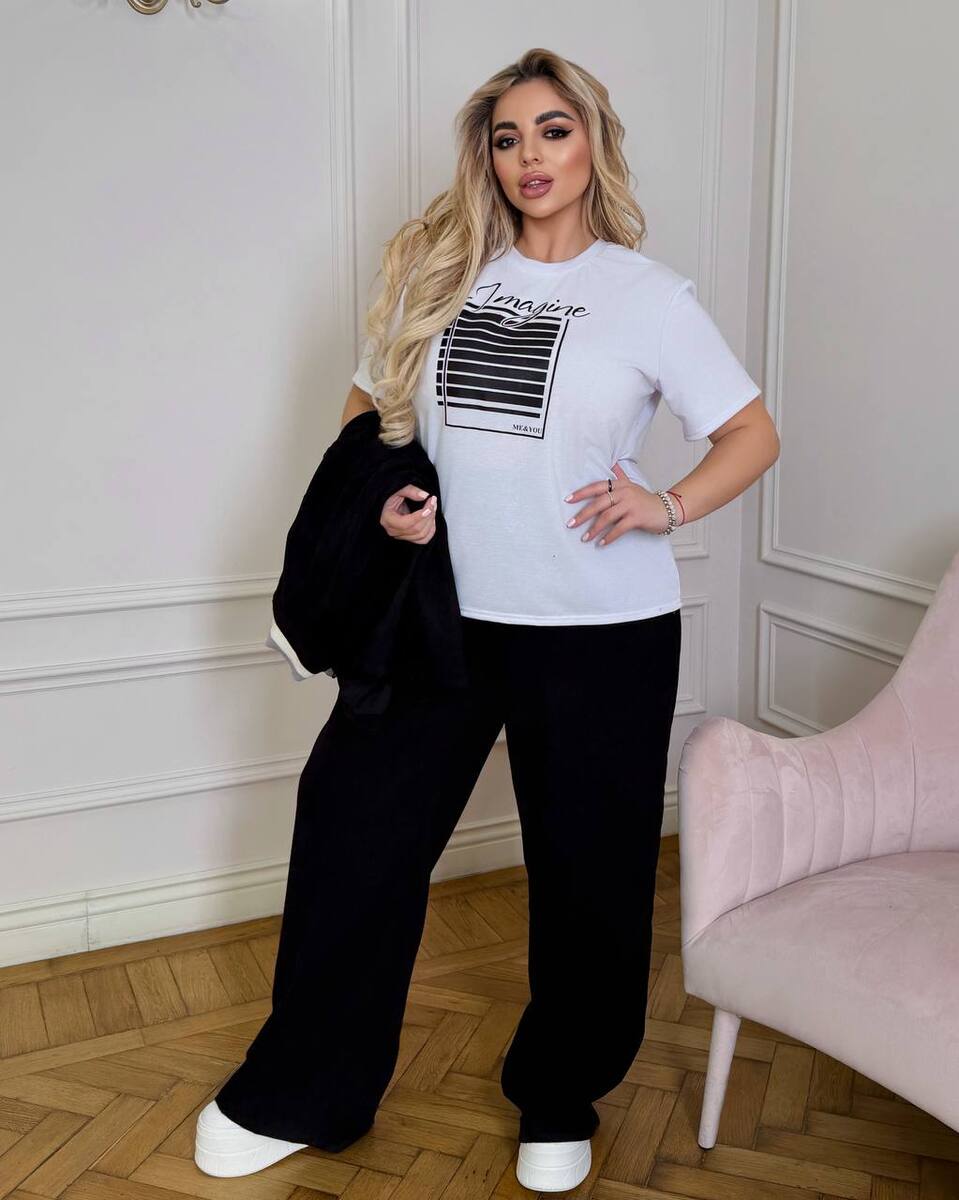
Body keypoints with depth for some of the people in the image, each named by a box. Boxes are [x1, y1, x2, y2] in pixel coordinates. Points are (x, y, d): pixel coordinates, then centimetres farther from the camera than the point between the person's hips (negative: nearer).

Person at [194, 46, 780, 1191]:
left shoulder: (647, 294, -1)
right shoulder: (437, 270, 6)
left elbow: (752, 433, 3)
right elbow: (369, 401, 15)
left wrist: (666, 507, -14)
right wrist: (380, 493, -4)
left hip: (601, 633, -2)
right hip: (442, 612, 3)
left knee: (586, 874, 9)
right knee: (354, 833, 5)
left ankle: (559, 1104, 34)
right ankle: (298, 1095, 26)